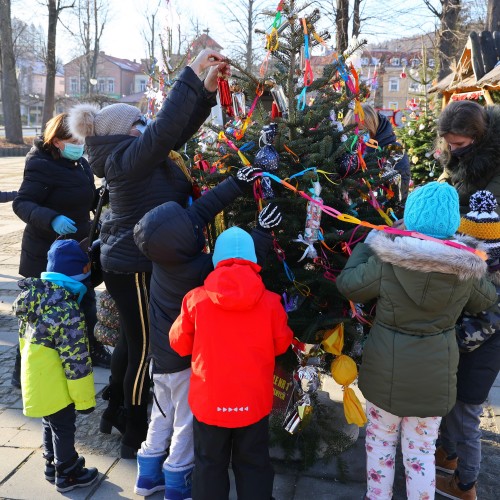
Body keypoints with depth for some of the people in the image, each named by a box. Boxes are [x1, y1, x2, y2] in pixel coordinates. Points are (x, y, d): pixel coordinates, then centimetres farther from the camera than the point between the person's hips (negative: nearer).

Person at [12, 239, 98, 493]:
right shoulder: (68, 310, -29)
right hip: (56, 386, -8)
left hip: (36, 379, 8)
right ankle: (67, 474, 28)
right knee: (64, 428, 12)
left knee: (50, 424, 25)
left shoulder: (35, 294, -3)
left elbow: (24, 336, 10)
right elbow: (75, 359, -24)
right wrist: (84, 398, -13)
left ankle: (53, 464, 42)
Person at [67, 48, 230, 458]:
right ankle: (136, 436, 19)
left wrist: (208, 87, -4)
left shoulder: (135, 155, 7)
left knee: (131, 342, 22)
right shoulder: (127, 159, -19)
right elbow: (168, 124, -31)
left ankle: (115, 413, 40)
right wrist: (193, 71, -26)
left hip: (128, 264, 10)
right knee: (143, 348, 2)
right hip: (135, 268, -10)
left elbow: (181, 127, 6)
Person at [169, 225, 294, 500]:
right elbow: (282, 344, 1)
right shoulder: (270, 301, -11)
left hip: (209, 401, 0)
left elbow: (179, 344, 0)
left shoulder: (195, 299, -12)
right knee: (253, 465, 18)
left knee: (209, 465, 18)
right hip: (254, 402, 0)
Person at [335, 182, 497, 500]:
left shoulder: (387, 259, -18)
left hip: (387, 369, -1)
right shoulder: (466, 267, -10)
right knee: (422, 449, 16)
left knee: (381, 441, 19)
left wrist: (369, 242, 8)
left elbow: (347, 285, -2)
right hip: (435, 372, 2)